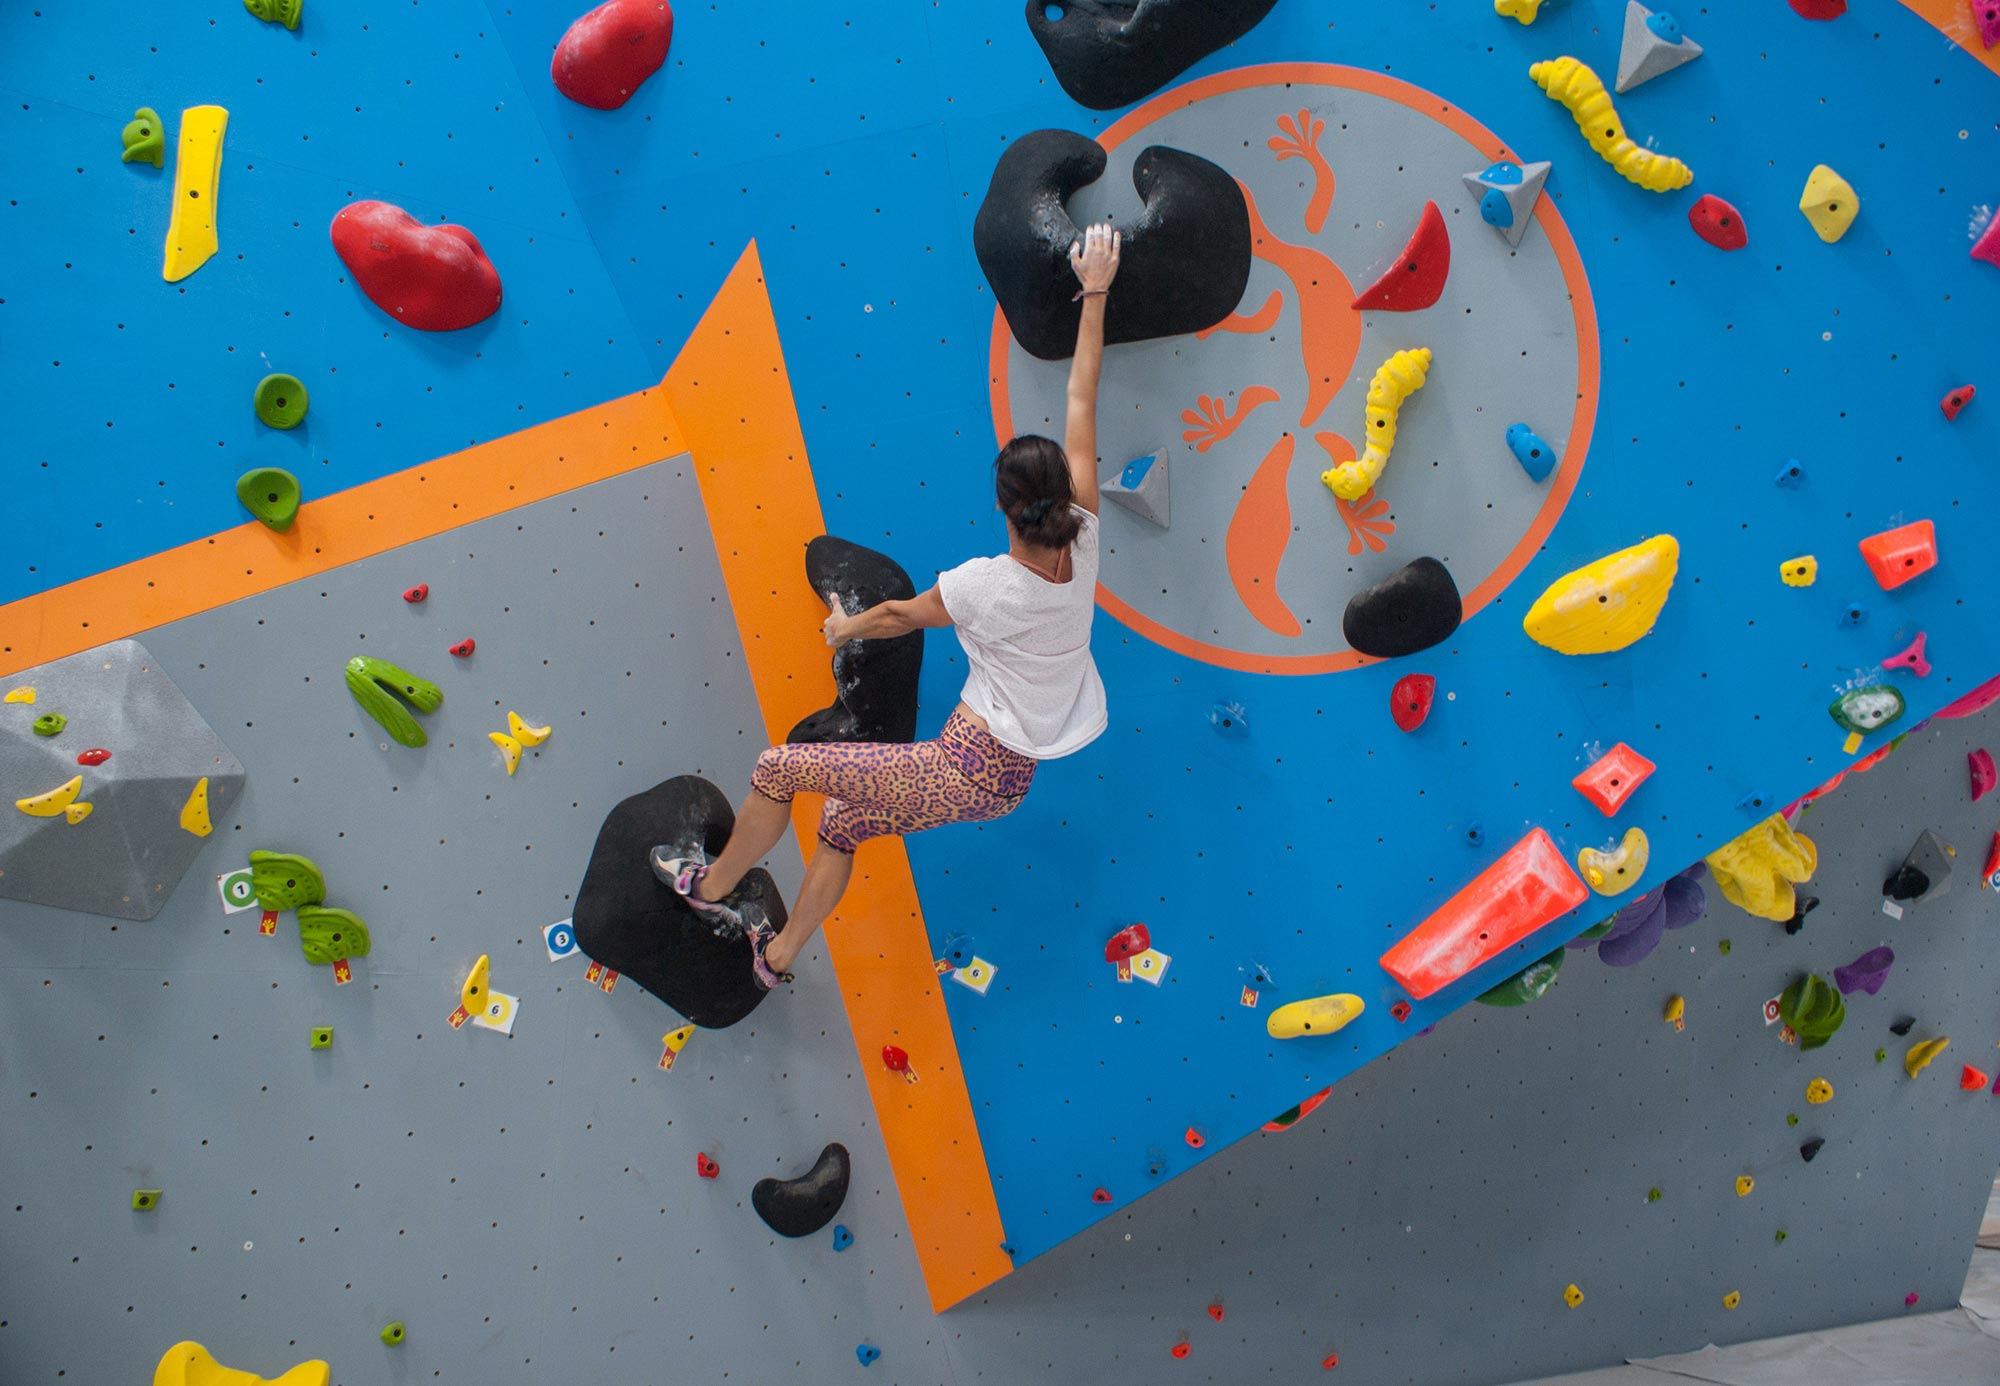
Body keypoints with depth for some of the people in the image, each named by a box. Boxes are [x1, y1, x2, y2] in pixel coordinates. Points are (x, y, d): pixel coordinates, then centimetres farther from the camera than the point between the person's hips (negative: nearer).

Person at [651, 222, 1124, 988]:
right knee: (841, 824, 27)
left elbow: (900, 614, -4)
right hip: (1010, 778, 9)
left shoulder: (989, 584, -24)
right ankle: (778, 955, 43)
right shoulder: (1083, 547, -8)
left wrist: (846, 628, 17)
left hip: (966, 771, -9)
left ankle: (711, 886, 29)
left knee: (777, 767, 5)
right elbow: (1081, 399, -1)